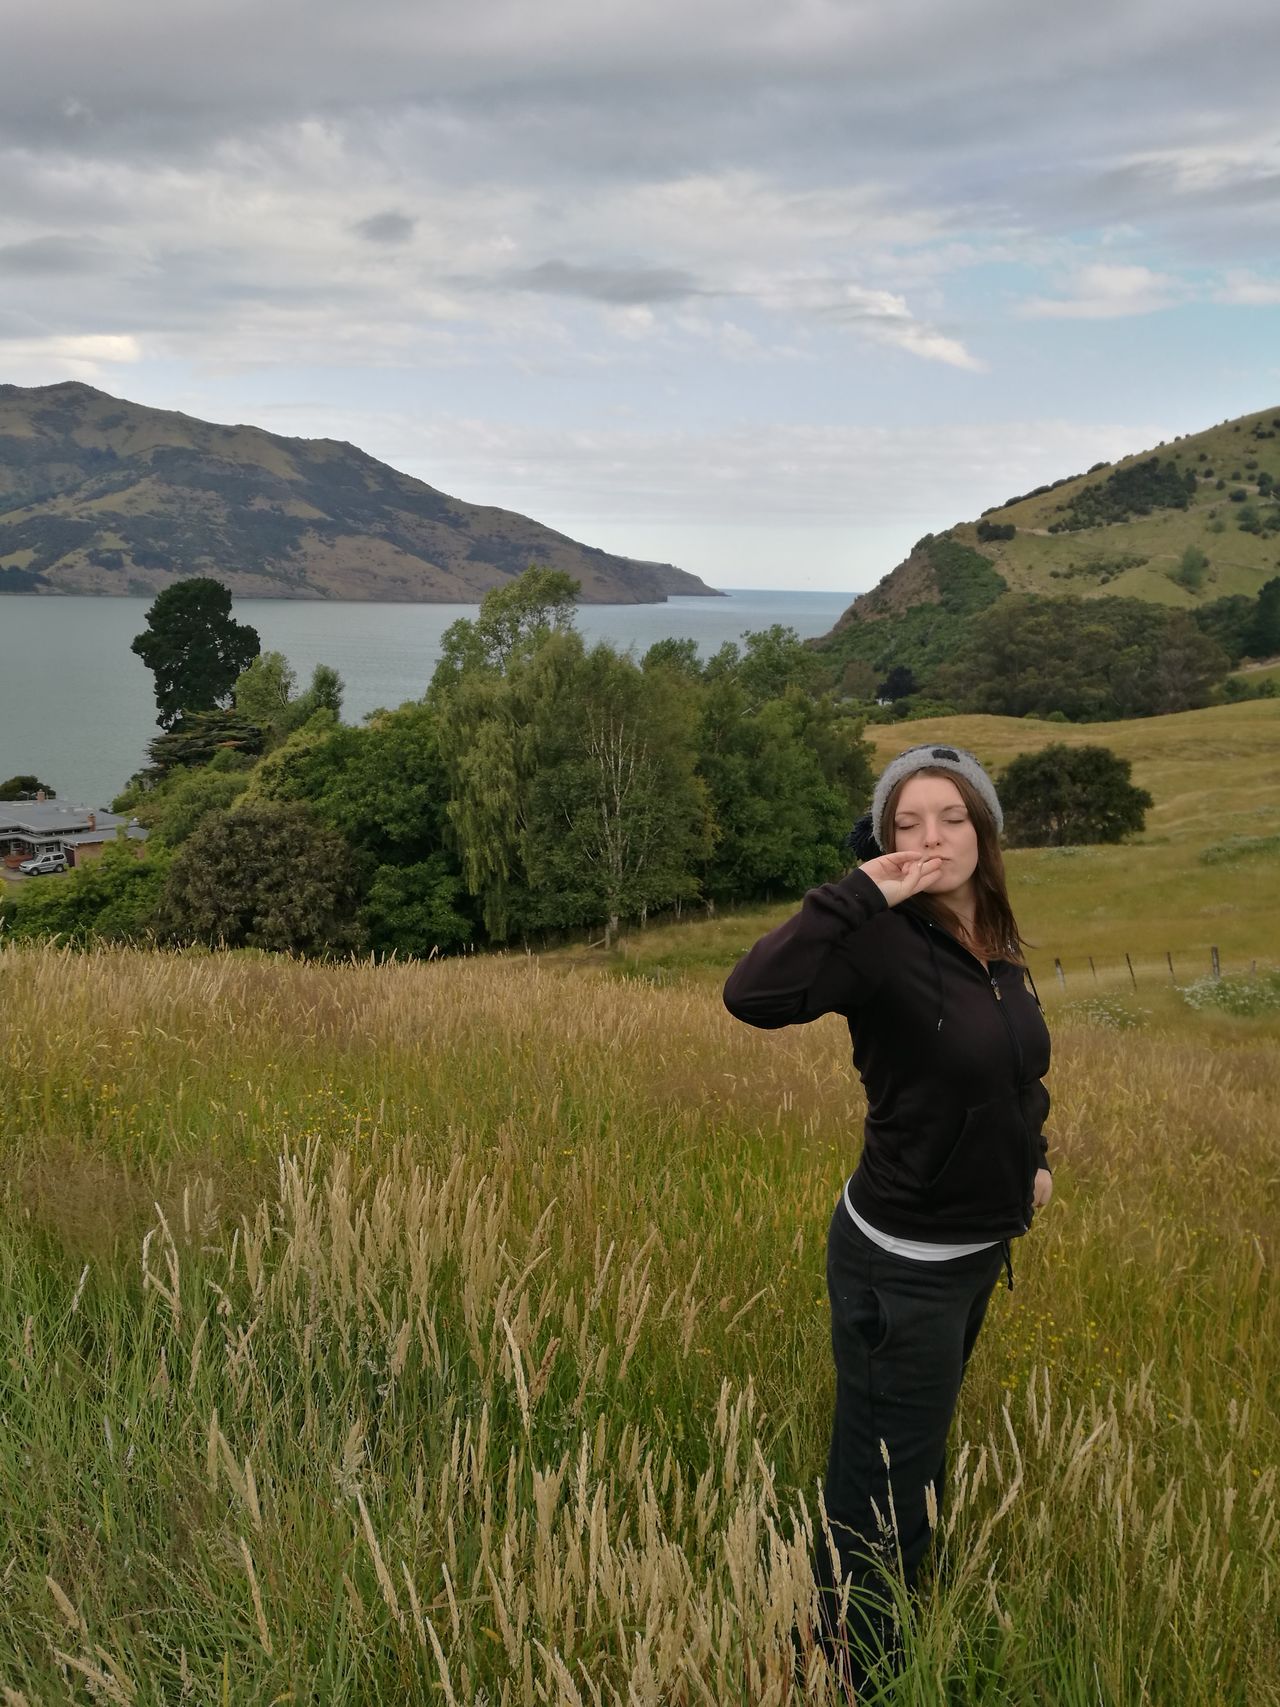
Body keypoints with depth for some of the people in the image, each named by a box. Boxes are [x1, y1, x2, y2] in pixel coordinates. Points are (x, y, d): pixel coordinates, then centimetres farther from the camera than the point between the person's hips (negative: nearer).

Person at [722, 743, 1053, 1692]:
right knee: (885, 1481, 4)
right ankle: (853, 1668, 26)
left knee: (925, 1448, 26)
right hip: (902, 1262, -8)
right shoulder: (883, 946, -22)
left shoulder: (998, 947, 1)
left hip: (983, 1250, 8)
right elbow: (753, 997, -40)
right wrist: (863, 893, -35)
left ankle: (901, 1620, 48)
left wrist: (1035, 1153, 12)